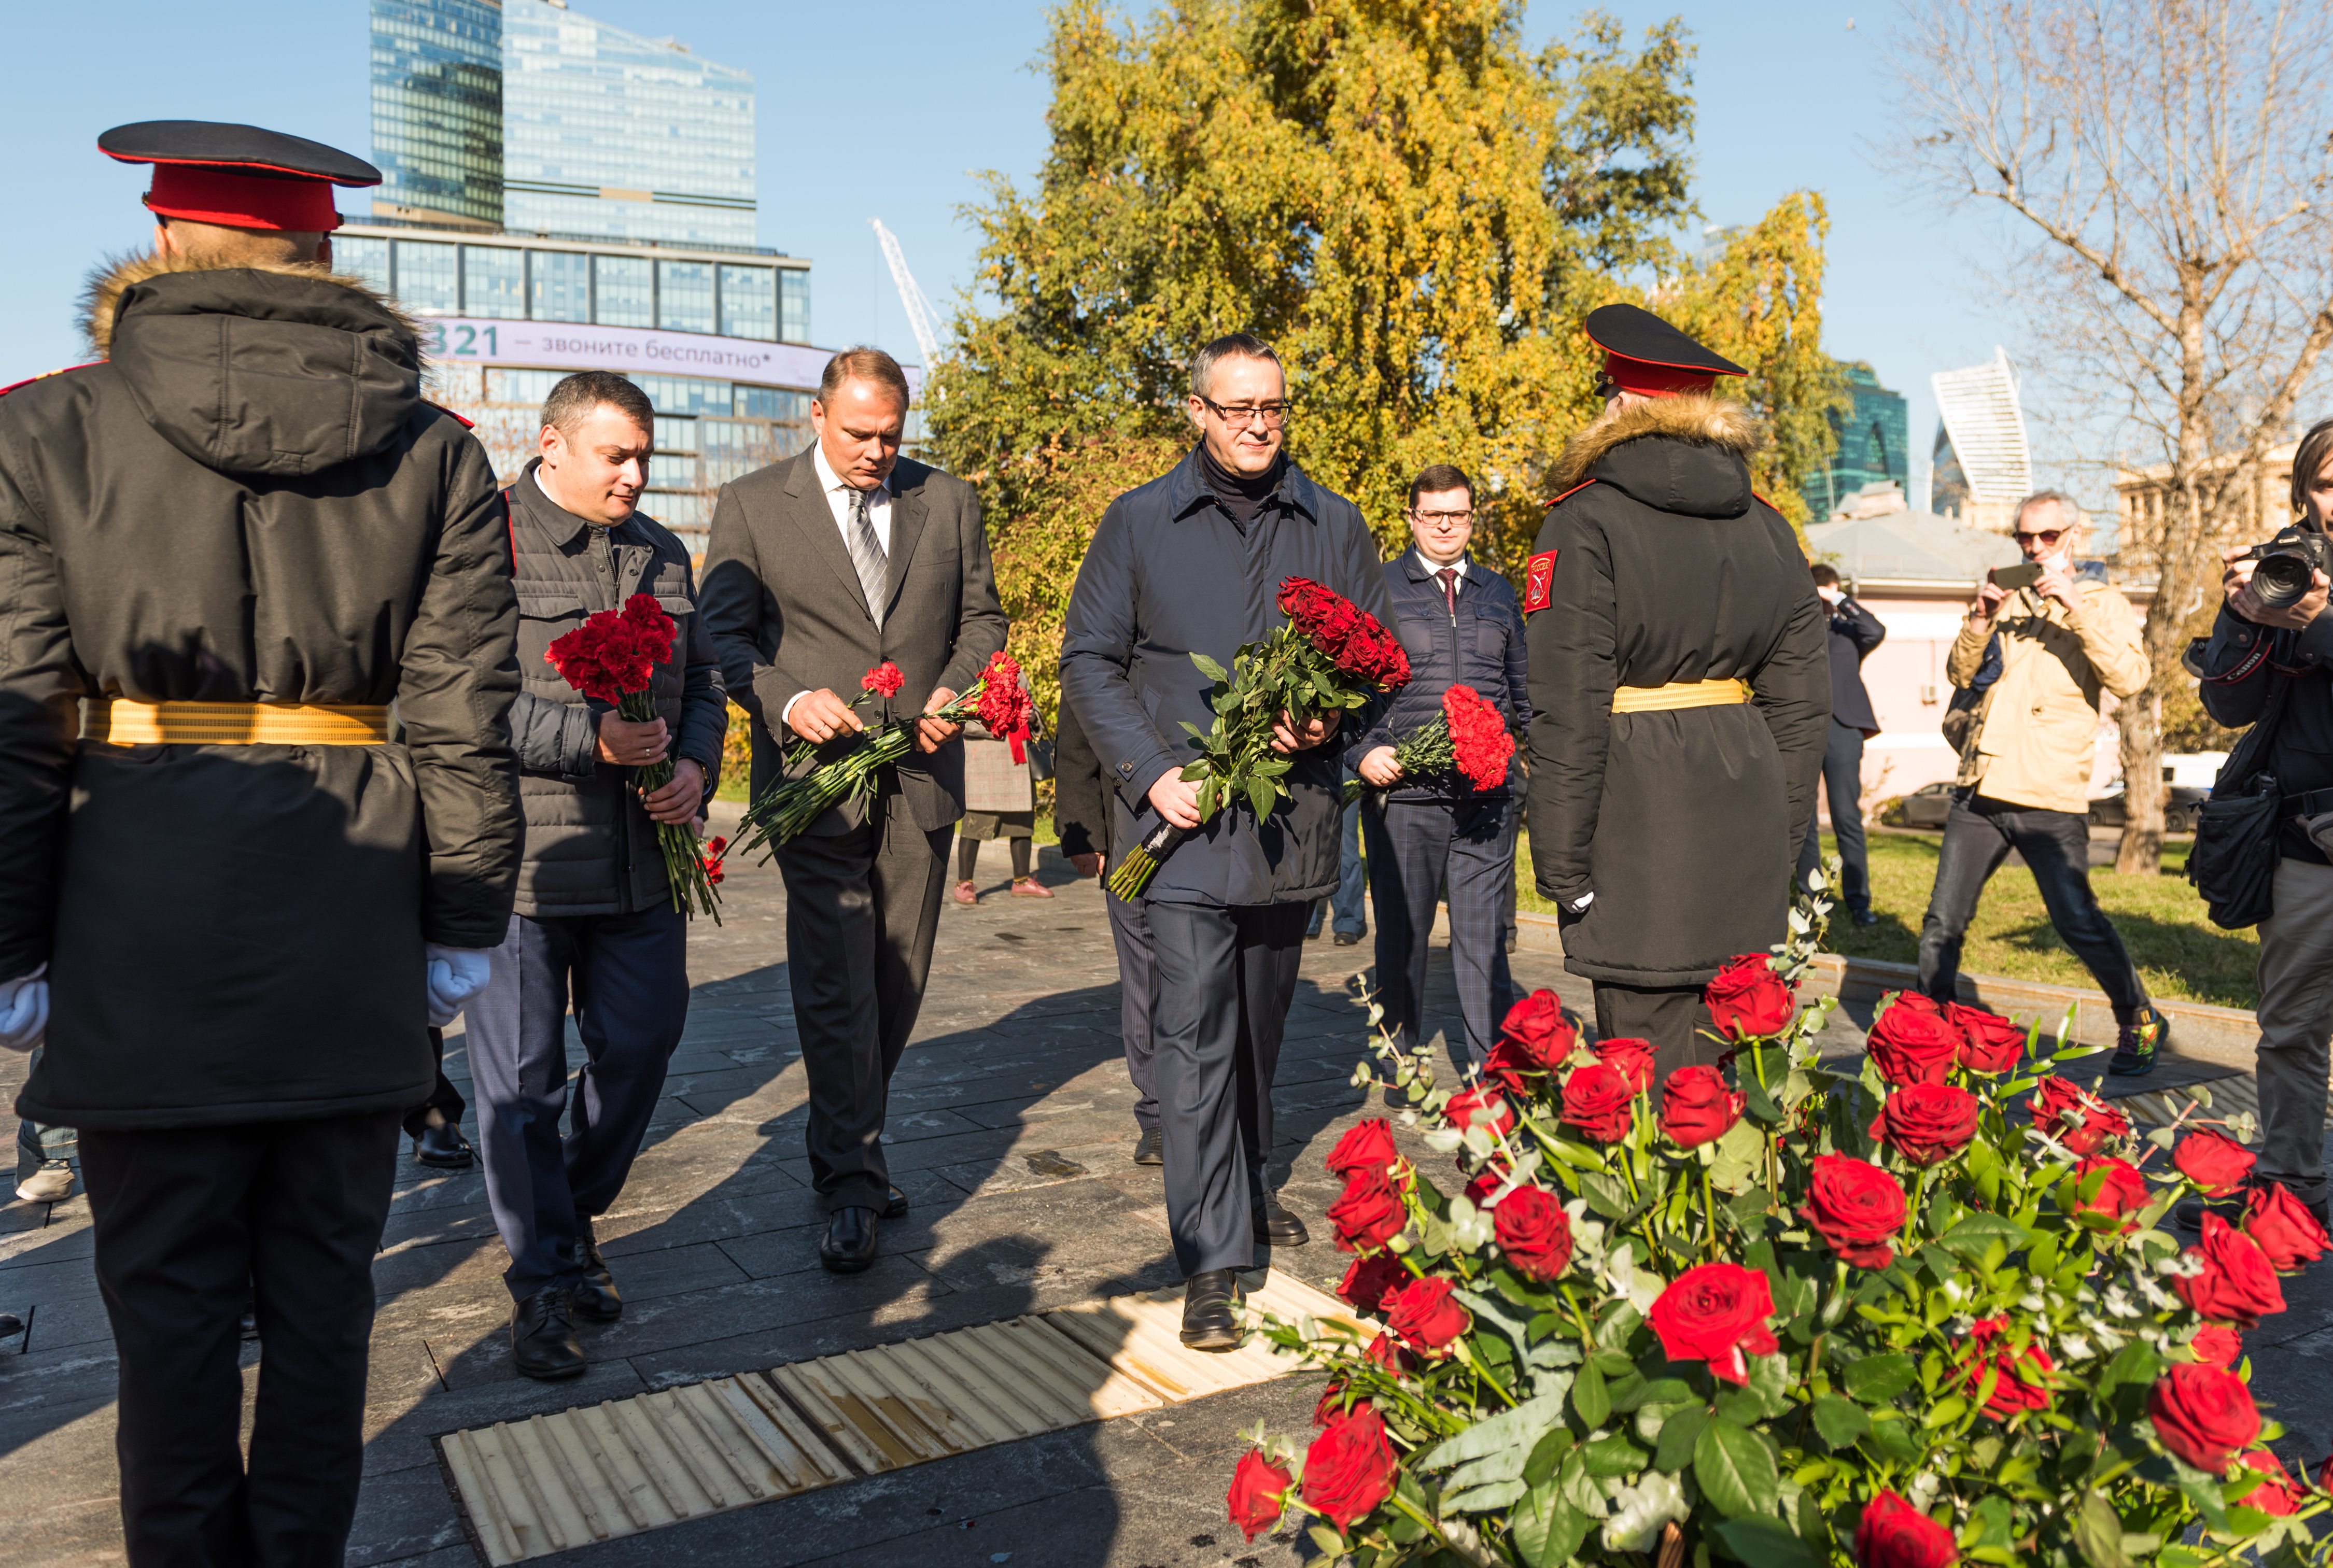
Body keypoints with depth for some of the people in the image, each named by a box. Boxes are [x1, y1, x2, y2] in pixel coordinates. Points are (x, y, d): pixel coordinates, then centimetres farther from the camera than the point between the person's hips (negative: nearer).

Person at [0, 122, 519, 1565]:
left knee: (170, 1290, 12)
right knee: (324, 1282, 14)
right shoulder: (434, 451, 3)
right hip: (348, 922, 2)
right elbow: (467, 716, 0)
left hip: (144, 918, -1)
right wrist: (467, 921, 7)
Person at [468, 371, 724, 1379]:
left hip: (643, 856, 6)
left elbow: (704, 681, 19)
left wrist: (695, 766, 0)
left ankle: (576, 1215, 37)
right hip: (519, 857, -5)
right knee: (522, 1078, 4)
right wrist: (592, 737, -23)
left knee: (642, 1042, 12)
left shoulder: (661, 554, 14)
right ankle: (543, 1277, 19)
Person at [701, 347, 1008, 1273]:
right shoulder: (752, 506, 1)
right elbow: (722, 634, 0)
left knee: (898, 985, 11)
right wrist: (788, 699, -17)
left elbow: (982, 617, 13)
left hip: (921, 780, 4)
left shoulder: (948, 502, 9)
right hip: (816, 777, -3)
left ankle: (844, 1151, 30)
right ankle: (852, 1180, 5)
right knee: (835, 989, -6)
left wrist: (955, 687, -7)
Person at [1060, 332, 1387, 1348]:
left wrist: (1331, 721, -10)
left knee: (1262, 1023, 17)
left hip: (1292, 810, 3)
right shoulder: (1140, 522, 3)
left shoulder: (1333, 525, 9)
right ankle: (1211, 1259, -4)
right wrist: (1149, 773, -10)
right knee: (1194, 1029, -8)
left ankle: (1249, 1183, 40)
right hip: (1183, 812, -3)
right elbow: (1089, 659, 2)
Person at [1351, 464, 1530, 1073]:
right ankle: (1401, 1058, 21)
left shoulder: (1499, 593, 16)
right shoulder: (1379, 588, 5)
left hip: (1486, 794, 2)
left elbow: (1521, 689, 23)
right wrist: (1363, 751, -11)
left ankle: (1491, 1062, 11)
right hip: (1402, 792, -2)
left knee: (1483, 931, 4)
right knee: (1402, 931, 8)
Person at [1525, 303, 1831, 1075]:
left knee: (1648, 1058, 0)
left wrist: (1561, 864, -8)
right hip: (1747, 804, 7)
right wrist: (1779, 837, 19)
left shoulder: (1586, 525, -9)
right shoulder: (1768, 527, 11)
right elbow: (1801, 700, 12)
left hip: (1637, 809, -6)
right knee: (1731, 1051, 14)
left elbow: (1569, 711, -13)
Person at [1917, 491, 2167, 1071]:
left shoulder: (2103, 604, 3)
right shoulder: (2006, 599, 17)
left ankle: (2141, 1023, 14)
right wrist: (1979, 619, -5)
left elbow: (2130, 679, -13)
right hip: (1980, 789, 4)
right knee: (1942, 922, 4)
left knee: (2079, 923, -7)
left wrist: (2075, 608, -19)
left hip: (2051, 798, -4)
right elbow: (1961, 674, 11)